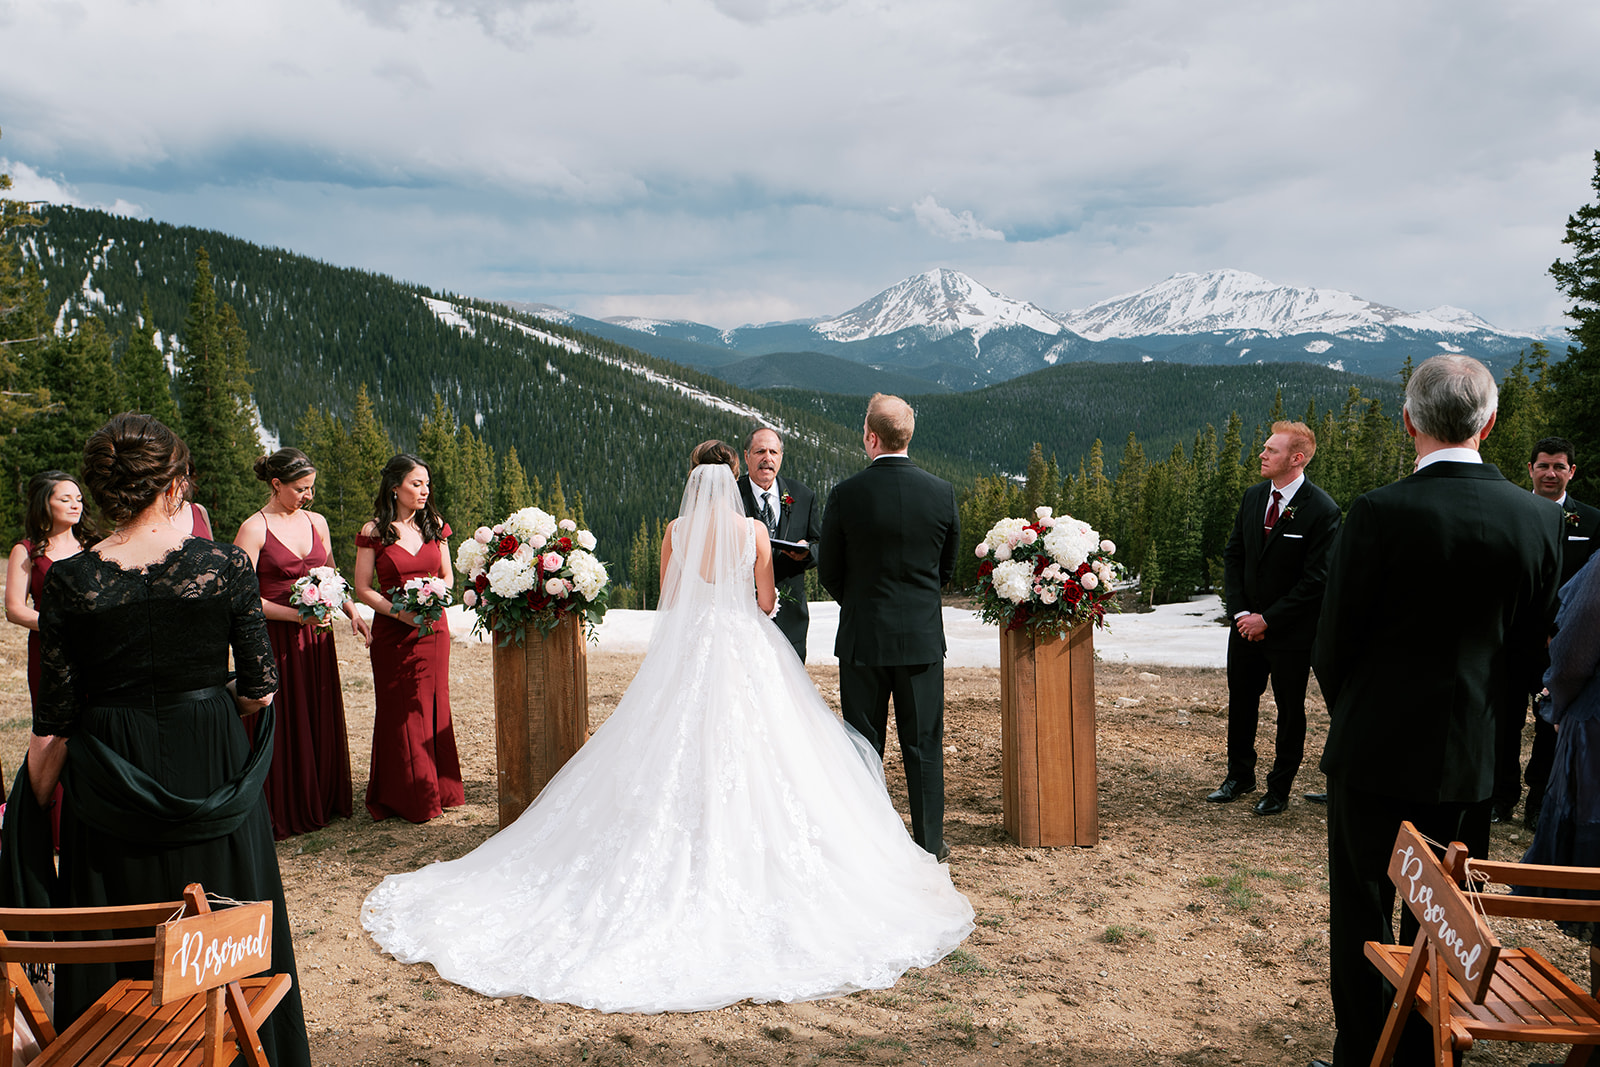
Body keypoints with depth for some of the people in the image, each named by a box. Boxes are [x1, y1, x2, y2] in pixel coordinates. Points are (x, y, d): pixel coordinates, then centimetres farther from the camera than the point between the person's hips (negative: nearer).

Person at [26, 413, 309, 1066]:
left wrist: (34, 806, 6)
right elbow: (260, 691, -6)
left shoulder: (70, 582, -10)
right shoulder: (226, 564, -11)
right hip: (212, 767, 0)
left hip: (108, 782, 0)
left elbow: (53, 722, -6)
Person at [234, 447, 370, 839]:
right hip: (275, 640, -5)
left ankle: (321, 803, 24)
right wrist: (296, 614, -18)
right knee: (283, 724, 1)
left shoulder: (316, 523, 9)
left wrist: (352, 612, 5)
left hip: (316, 637, 5)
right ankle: (282, 814, 15)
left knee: (321, 720, 10)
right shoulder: (254, 529, -9)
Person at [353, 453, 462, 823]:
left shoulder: (434, 526, 6)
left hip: (434, 628, 3)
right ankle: (405, 798, 15)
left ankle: (436, 791, 20)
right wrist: (399, 612, -17)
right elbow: (362, 588, -4)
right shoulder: (374, 532, -4)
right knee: (400, 712, 3)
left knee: (433, 706, 7)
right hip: (392, 632, -3)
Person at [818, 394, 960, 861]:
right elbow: (948, 567, 7)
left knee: (863, 744, 10)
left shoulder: (845, 494, -11)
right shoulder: (942, 492, -4)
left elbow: (829, 571, -1)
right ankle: (929, 842, 19)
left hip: (862, 637, -1)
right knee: (924, 744, 11)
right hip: (923, 636, 2)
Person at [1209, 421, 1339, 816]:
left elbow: (1316, 580, -18)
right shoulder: (1253, 496, 3)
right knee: (1240, 702, 16)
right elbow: (1233, 555, 7)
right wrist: (1239, 611, -4)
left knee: (1290, 711, 9)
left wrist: (1267, 619, -16)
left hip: (1291, 633, -6)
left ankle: (1279, 788, 26)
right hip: (1247, 627, 6)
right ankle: (1239, 775, 35)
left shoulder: (1322, 510, -17)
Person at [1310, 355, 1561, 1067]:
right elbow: (1529, 647, 5)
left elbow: (1332, 644, -10)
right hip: (1472, 760, 4)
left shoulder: (1379, 514, -18)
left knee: (1362, 923, 11)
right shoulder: (1540, 518, -4)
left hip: (1377, 751, -4)